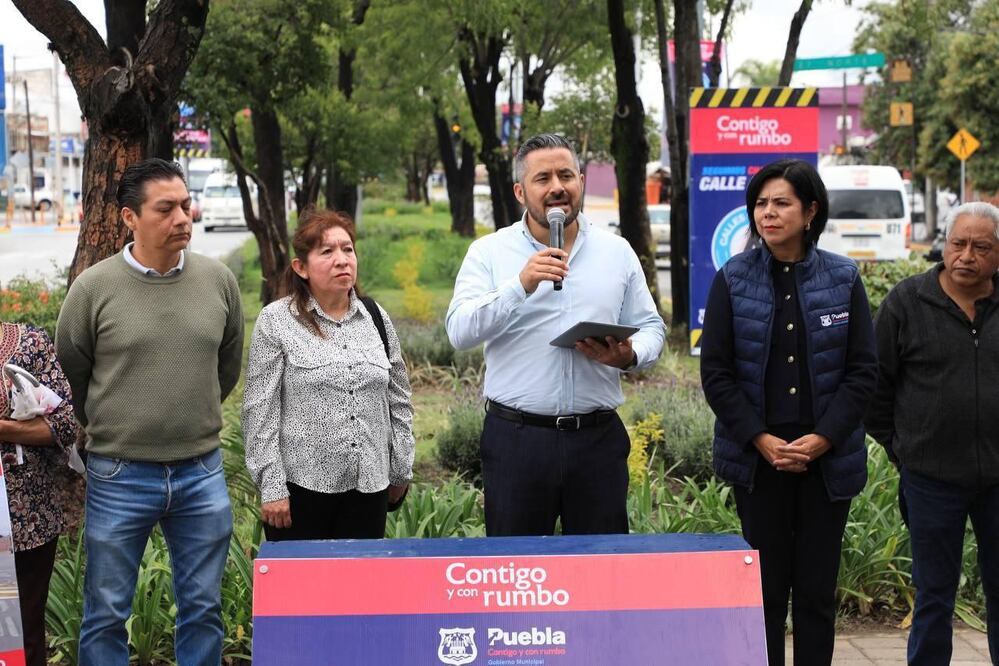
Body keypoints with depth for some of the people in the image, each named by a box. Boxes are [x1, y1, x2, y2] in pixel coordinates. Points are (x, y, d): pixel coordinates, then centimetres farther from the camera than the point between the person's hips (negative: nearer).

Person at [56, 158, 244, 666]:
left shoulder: (218, 280, -1)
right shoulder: (94, 287, -8)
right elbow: (69, 375, 4)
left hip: (202, 474, 2)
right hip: (118, 476, -2)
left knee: (203, 610, 13)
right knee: (107, 615, 9)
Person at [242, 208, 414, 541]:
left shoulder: (375, 318, 9)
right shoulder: (276, 321, -4)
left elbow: (398, 402, 15)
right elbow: (260, 412, -7)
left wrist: (401, 471, 15)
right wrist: (272, 487, -11)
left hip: (369, 487, 4)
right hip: (301, 486, -4)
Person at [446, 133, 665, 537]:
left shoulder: (617, 252, 10)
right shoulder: (489, 252, 3)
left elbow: (651, 328, 12)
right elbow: (460, 332, -9)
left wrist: (630, 357, -10)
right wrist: (521, 286, -22)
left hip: (598, 438, 2)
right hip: (515, 438, -2)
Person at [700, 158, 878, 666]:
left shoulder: (843, 279, 2)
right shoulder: (732, 279, 0)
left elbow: (863, 371, 1)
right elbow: (715, 373, -2)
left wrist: (821, 439, -10)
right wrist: (763, 440, -11)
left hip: (827, 457, 1)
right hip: (757, 455, -1)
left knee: (818, 587, 6)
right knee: (765, 585, 4)